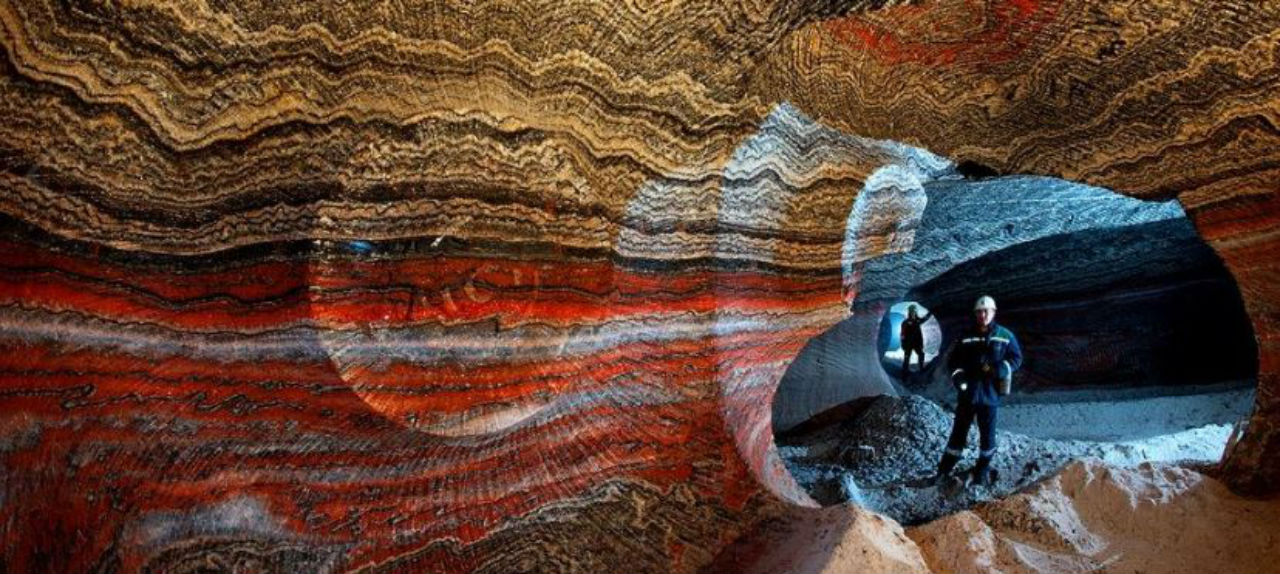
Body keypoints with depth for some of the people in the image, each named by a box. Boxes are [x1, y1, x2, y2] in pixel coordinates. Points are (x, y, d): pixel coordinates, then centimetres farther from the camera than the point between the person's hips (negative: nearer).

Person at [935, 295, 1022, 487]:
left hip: (990, 393, -1)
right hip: (967, 392, 1)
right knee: (959, 431, 7)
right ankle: (944, 470, 14)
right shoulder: (966, 337, 4)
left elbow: (1016, 358, 5)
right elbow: (953, 360, 7)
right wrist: (958, 375, -11)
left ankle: (983, 471, 25)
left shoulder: (1005, 336, 1)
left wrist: (999, 369, -13)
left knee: (987, 434, 9)